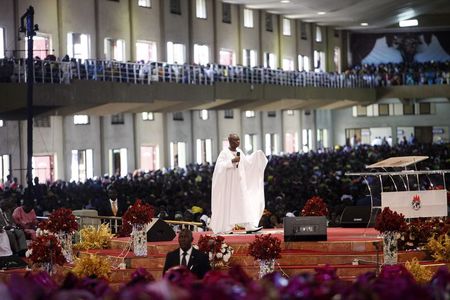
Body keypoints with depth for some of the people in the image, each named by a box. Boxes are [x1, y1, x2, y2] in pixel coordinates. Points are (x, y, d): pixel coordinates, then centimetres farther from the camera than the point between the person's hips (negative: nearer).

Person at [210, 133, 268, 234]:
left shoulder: (239, 152, 10)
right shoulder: (224, 153, -10)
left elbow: (246, 161, 25)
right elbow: (219, 165, -20)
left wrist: (257, 154, 18)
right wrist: (232, 161, -24)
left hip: (239, 182, 6)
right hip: (228, 182, -6)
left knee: (244, 203, -3)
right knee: (228, 205, -1)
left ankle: (249, 227, -7)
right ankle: (225, 228, 8)